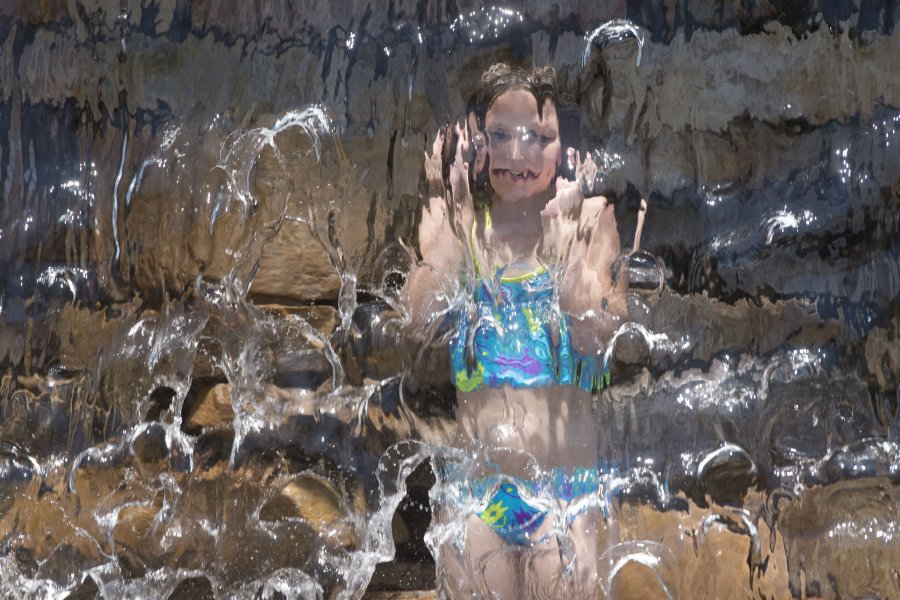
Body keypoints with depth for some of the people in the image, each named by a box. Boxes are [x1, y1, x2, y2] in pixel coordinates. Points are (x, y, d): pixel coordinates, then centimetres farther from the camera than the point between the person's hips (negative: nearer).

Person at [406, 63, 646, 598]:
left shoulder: (589, 217, 1)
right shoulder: (455, 223, 6)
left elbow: (596, 331, -15)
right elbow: (424, 315, -13)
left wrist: (563, 220, -10)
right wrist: (455, 211, -6)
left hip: (569, 490, -1)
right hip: (477, 487, 2)